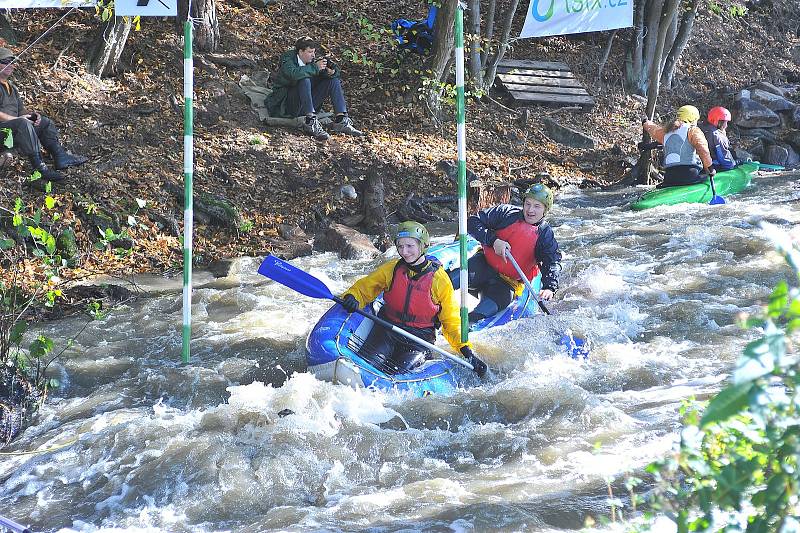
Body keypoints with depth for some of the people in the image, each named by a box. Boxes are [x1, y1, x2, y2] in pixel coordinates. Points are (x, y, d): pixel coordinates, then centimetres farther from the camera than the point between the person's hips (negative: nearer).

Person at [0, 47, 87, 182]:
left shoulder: (12, 87, 25)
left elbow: (21, 110, 24)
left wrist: (31, 115, 2)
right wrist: (16, 119, -19)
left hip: (15, 127, 10)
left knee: (45, 122, 7)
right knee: (23, 123, -35)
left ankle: (60, 157, -8)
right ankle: (39, 167, -40)